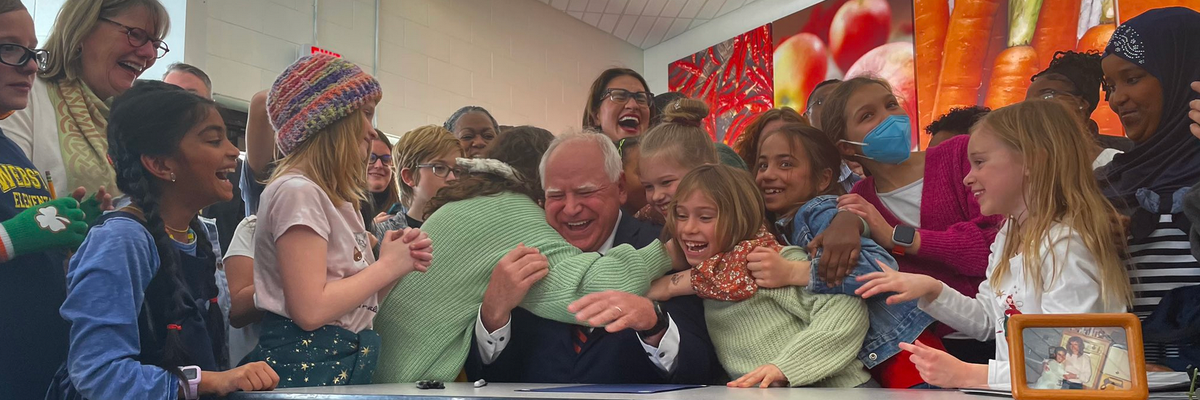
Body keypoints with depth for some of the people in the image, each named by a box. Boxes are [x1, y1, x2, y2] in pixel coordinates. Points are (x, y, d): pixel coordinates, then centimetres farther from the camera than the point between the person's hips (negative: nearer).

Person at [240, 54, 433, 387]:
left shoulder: (337, 198, 16)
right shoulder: (298, 191, -13)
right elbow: (310, 310, -21)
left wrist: (400, 263, 0)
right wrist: (387, 266, -10)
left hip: (346, 362, 9)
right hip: (304, 367, -9)